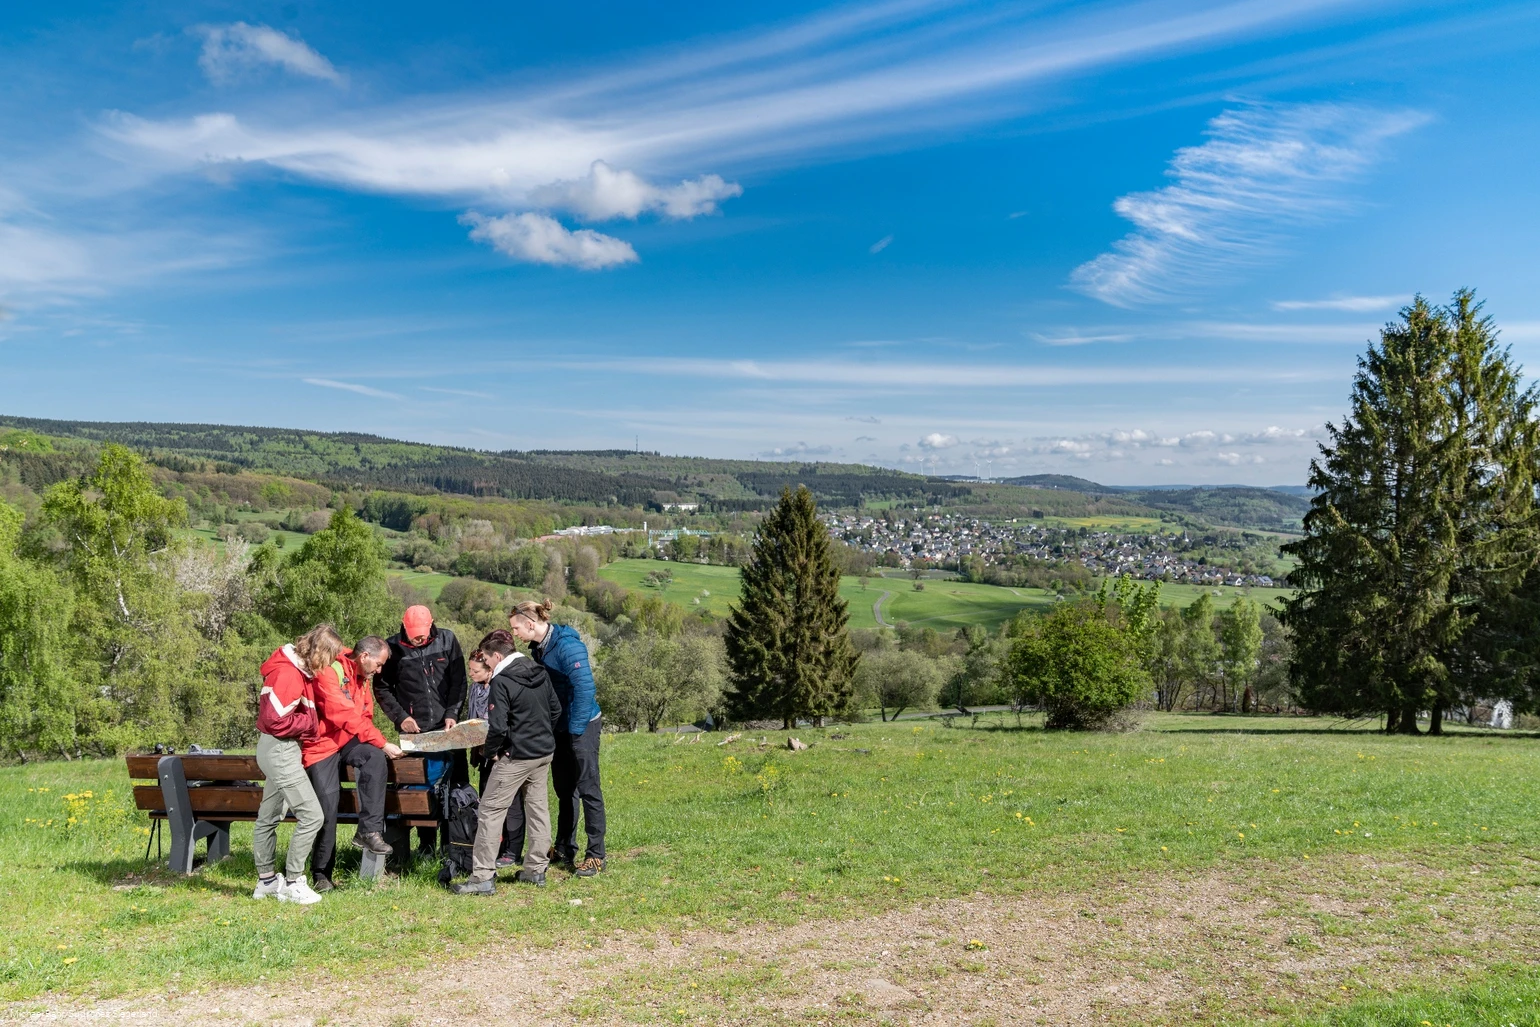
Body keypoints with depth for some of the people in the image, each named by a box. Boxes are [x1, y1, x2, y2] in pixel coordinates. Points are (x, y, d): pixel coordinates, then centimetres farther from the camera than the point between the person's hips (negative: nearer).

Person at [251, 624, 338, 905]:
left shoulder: (299, 670, 9)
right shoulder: (288, 673, -21)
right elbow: (275, 720, -23)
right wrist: (309, 723, -12)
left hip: (281, 750, 11)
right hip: (280, 749, -11)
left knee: (268, 817, 19)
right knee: (312, 816, -9)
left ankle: (266, 881, 31)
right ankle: (292, 884, -1)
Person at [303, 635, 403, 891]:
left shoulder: (362, 677, 9)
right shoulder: (329, 671, -20)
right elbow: (347, 716, -24)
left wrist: (378, 745, -3)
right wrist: (383, 743, -22)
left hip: (349, 741, 6)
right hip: (322, 744, -6)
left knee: (375, 757, -26)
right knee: (328, 808, -10)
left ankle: (369, 831, -24)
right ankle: (321, 874, 7)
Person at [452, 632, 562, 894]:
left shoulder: (502, 682, -17)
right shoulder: (540, 672, 5)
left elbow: (497, 727, -22)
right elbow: (556, 709, 13)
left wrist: (490, 751, -5)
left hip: (516, 756, -8)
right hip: (545, 752, 8)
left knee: (490, 811, -1)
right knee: (538, 806, 16)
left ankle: (483, 877, -2)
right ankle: (536, 870, 22)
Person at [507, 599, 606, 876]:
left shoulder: (566, 645, -22)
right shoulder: (539, 647, 6)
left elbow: (585, 687, -26)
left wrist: (575, 728, -22)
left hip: (581, 725, -9)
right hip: (559, 727, 9)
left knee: (587, 788, -3)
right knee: (564, 789, 16)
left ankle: (596, 855, 4)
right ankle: (564, 850, 27)